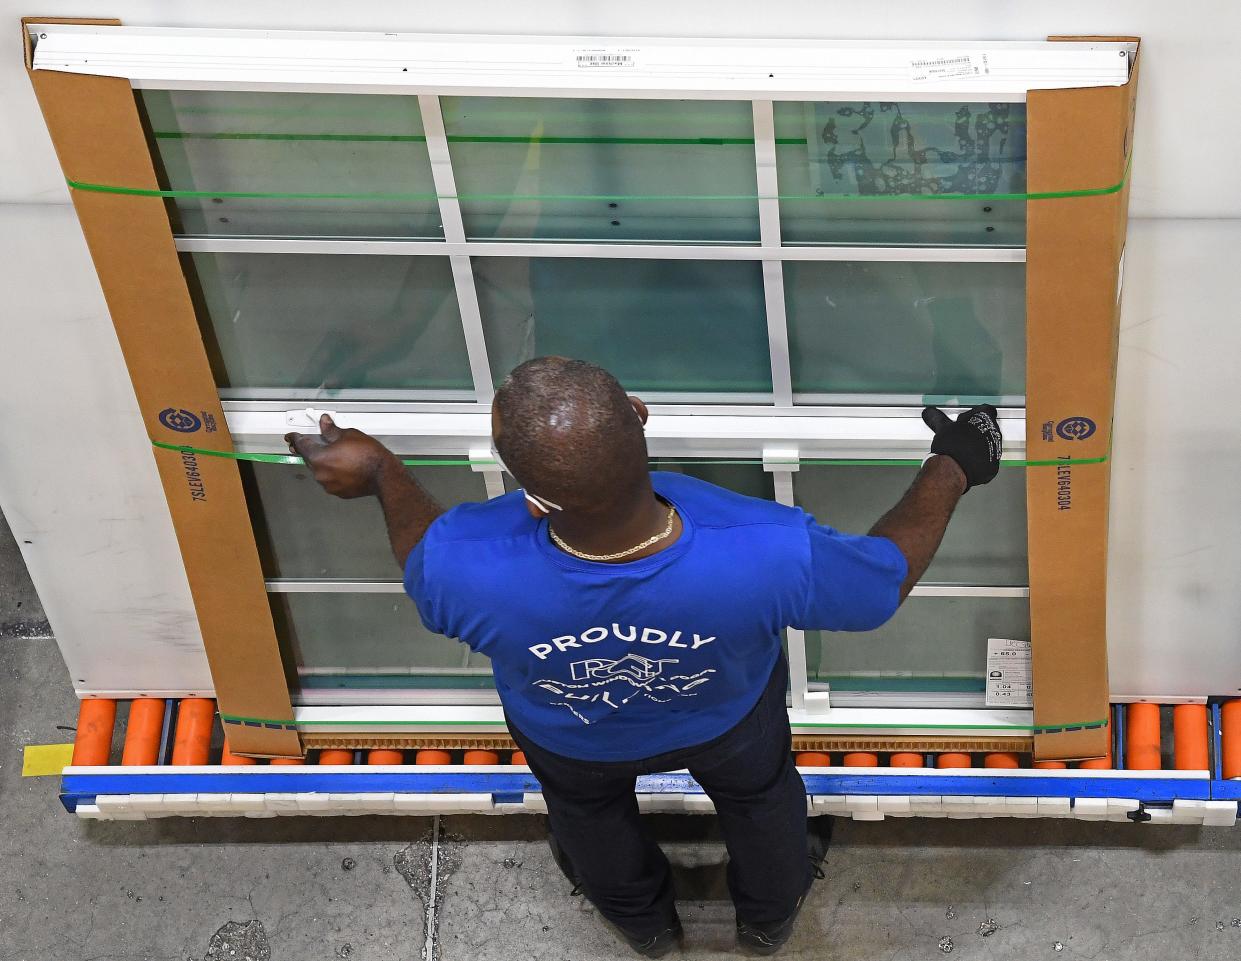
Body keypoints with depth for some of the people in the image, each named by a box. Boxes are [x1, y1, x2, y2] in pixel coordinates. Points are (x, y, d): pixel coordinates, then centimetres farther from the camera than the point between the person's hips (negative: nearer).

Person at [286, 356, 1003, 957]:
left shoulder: (470, 576, -47)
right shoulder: (768, 556, -48)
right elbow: (886, 579, -25)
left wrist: (381, 471, -1)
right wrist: (951, 470, -9)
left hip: (573, 745, 0)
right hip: (729, 721, 0)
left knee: (588, 811, 39)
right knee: (758, 793, 38)